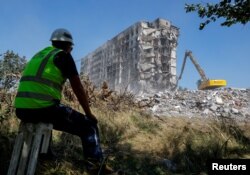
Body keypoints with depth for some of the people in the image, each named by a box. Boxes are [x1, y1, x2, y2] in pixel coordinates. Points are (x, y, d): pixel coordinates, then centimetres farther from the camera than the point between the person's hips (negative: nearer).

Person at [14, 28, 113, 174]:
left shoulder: (39, 55, 25)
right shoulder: (64, 55, 3)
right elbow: (78, 88, -1)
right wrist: (89, 113, 9)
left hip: (22, 109, 8)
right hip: (44, 107, -8)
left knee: (45, 119, 41)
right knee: (88, 125, 4)